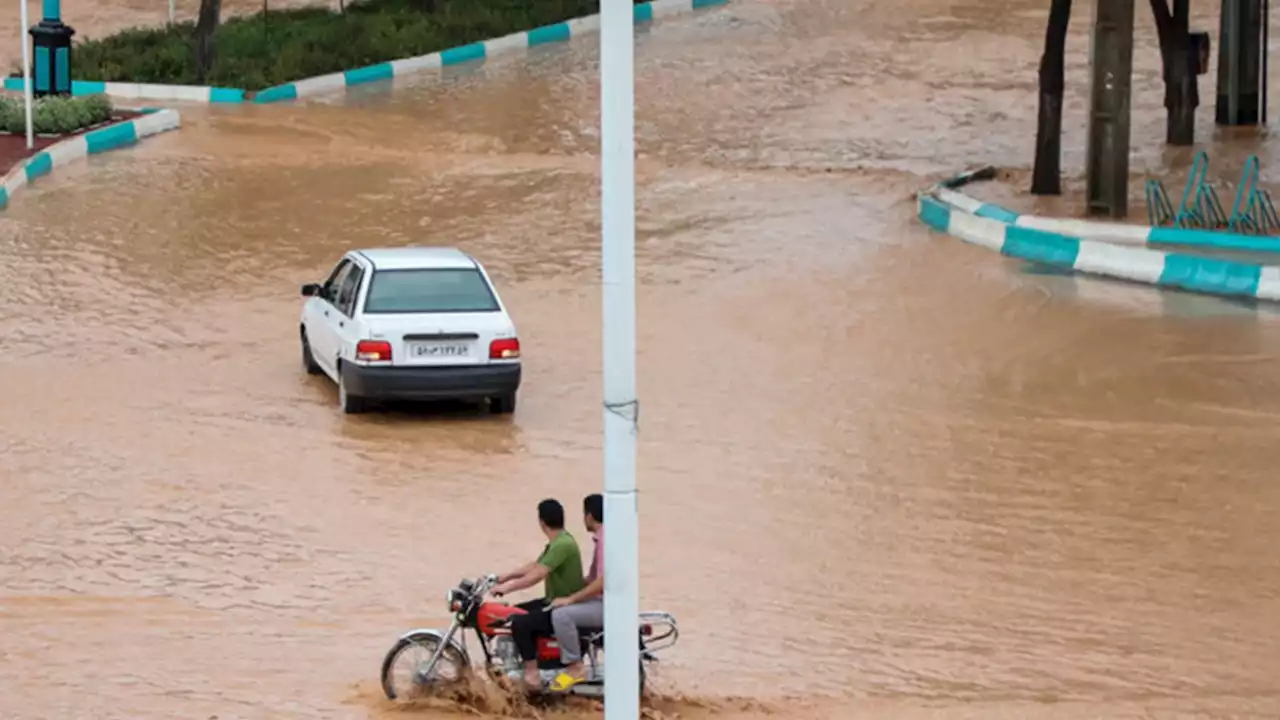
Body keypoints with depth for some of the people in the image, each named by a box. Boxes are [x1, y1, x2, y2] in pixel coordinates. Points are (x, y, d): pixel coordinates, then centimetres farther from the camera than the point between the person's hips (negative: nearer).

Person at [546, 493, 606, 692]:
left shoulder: (606, 541, -19)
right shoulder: (603, 538, 14)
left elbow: (601, 583, -25)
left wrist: (570, 599, -22)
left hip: (609, 605, -11)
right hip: (603, 601, 11)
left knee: (561, 614, -27)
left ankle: (575, 667, -16)